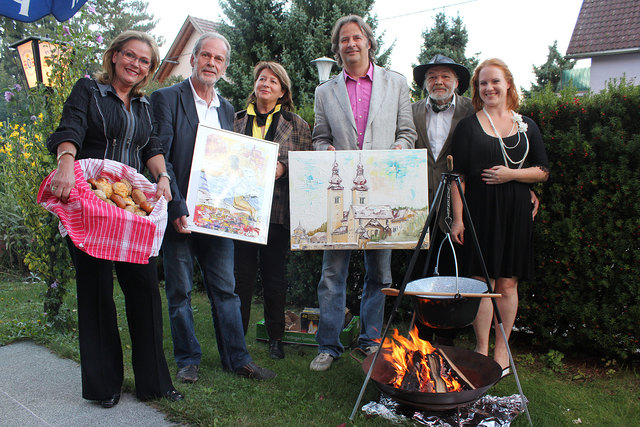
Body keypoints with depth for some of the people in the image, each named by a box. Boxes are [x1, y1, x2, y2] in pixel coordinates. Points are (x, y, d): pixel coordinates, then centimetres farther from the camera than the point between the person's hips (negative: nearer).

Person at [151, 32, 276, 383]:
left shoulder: (226, 109, 15)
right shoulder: (166, 98, -3)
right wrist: (176, 207, -18)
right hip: (180, 214, -4)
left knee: (225, 289, 9)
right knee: (179, 291, 7)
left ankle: (237, 359, 19)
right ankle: (188, 360, 22)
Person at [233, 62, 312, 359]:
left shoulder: (296, 124, 10)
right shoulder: (237, 120, 15)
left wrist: (282, 167, -13)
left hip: (277, 209, -1)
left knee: (275, 275, 6)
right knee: (241, 274, 2)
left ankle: (276, 338, 20)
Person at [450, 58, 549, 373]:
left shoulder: (526, 126, 11)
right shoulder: (468, 126, 4)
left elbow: (543, 171, 10)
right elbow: (458, 176, 0)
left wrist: (511, 174, -8)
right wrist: (457, 218, -7)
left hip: (516, 213, 2)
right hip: (479, 212, -2)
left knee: (507, 284, 6)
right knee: (482, 282, -1)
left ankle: (501, 350, 19)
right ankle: (482, 349, 12)